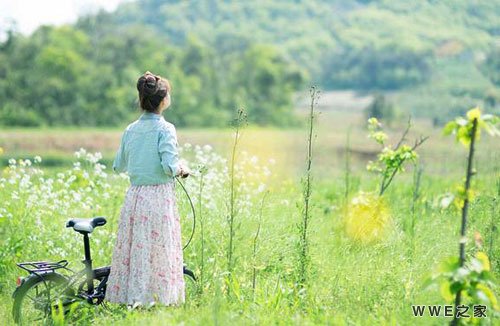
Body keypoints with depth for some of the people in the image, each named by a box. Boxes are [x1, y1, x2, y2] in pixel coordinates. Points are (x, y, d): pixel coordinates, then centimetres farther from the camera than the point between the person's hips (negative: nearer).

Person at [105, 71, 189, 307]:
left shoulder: (130, 130, 7)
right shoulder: (165, 129, -10)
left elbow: (118, 166, 13)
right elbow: (170, 166, -18)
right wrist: (182, 170, 3)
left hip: (134, 196, 5)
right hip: (159, 196, -5)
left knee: (132, 249, 10)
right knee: (160, 250, 1)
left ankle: (127, 294, 13)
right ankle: (161, 296, 3)